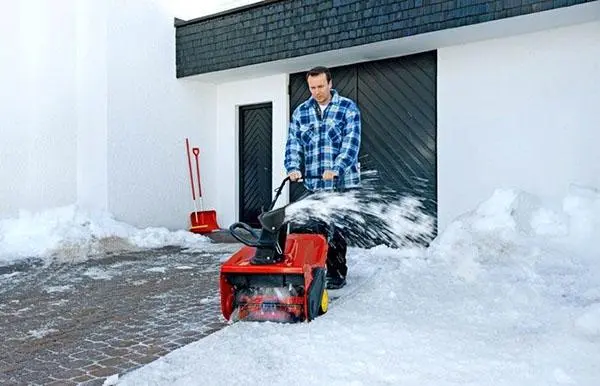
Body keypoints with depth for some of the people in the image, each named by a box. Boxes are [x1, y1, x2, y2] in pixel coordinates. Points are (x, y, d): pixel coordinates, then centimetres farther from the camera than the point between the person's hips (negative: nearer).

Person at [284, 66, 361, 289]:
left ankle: (338, 274, 13)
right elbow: (293, 144, 8)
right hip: (313, 184, 3)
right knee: (315, 229, 4)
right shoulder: (300, 113, 12)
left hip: (343, 183, -3)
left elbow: (351, 143, -10)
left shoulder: (348, 108, 0)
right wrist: (294, 168, -11)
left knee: (338, 230, 1)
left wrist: (336, 169, -23)